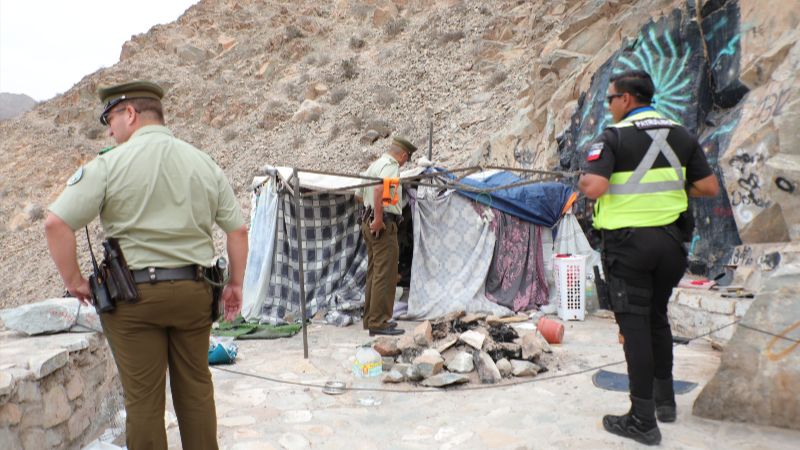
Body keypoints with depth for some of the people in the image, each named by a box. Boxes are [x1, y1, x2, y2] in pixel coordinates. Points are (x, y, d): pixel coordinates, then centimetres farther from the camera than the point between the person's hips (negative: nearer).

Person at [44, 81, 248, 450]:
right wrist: (235, 285, 13)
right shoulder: (205, 163, 5)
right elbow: (238, 229, 5)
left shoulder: (111, 163, -7)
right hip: (193, 293, 4)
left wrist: (73, 279, -1)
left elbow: (56, 223, -13)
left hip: (133, 294, -3)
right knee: (196, 390, 16)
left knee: (144, 398, 8)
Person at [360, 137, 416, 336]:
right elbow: (379, 189, -29)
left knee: (374, 273, 15)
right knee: (385, 275, -7)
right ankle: (379, 322, -5)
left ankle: (370, 318, 23)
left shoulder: (376, 163, 18)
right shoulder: (391, 165, -12)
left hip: (369, 221, 10)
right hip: (384, 225, -10)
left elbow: (367, 191, 30)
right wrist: (378, 219, -26)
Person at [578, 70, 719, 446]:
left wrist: (583, 180, -2)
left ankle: (643, 420, 6)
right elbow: (709, 188, 5)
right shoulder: (681, 135, 7)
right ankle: (665, 398, 33)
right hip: (670, 239, 6)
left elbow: (594, 187, -23)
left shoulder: (614, 137, -10)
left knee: (634, 324, 1)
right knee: (657, 317, 21)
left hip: (628, 242, -6)